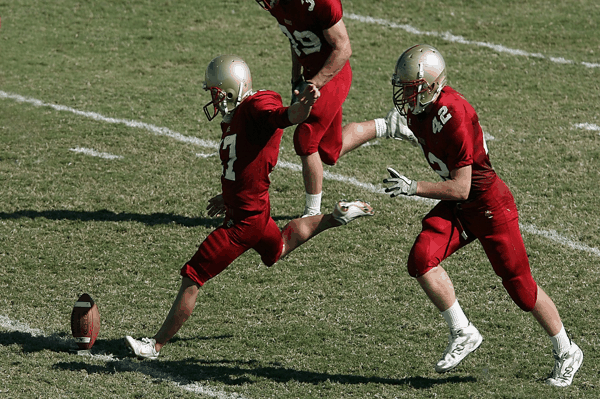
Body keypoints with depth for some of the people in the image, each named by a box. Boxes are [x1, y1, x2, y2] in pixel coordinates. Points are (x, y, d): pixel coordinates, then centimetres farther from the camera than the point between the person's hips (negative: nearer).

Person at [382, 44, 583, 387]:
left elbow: (460, 189, -29)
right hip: (456, 207, 8)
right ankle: (462, 333, 0)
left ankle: (566, 352, 25)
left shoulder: (453, 117, -30)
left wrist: (413, 188, -33)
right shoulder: (417, 108, -5)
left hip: (489, 206, -8)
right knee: (422, 259, -16)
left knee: (521, 287, 3)